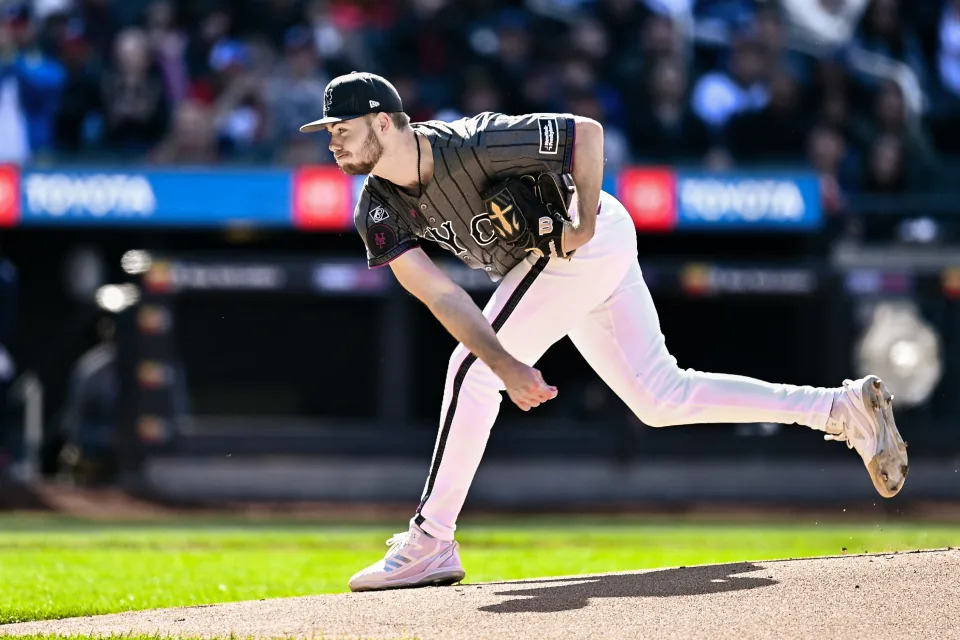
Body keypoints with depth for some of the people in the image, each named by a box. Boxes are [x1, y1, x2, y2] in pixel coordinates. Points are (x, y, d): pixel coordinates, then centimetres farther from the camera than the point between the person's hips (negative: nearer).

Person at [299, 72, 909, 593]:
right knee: (662, 399, 11)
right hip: (563, 263, 9)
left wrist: (584, 223, -21)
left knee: (471, 370, -17)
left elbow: (586, 131, -21)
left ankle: (430, 545, -12)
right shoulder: (379, 210, -8)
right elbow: (439, 293, -18)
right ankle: (844, 407, 15)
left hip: (591, 238, -9)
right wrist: (505, 363, -31)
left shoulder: (473, 145, -29)